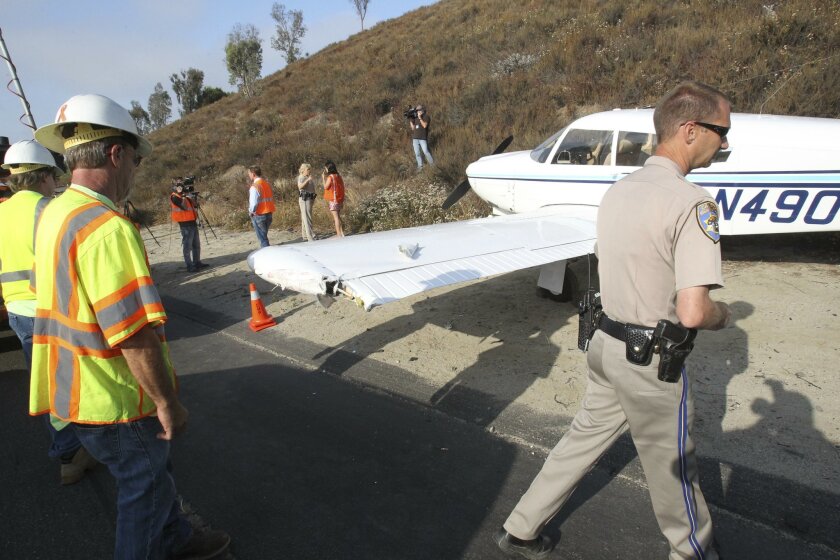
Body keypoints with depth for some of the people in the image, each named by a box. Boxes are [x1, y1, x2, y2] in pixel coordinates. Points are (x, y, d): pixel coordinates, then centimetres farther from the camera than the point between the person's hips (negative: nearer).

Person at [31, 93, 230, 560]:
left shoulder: (53, 214, 5)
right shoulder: (107, 227, -27)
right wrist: (167, 402, -19)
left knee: (154, 472, 27)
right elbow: (135, 335, -30)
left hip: (75, 388, 10)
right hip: (116, 400, -10)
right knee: (143, 488, 13)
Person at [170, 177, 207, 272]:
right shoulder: (174, 197, -8)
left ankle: (197, 262, 23)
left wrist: (193, 198, -1)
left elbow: (195, 207, 14)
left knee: (196, 244, 14)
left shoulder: (185, 195, 17)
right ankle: (189, 265, -3)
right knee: (187, 246, -5)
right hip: (185, 224, -8)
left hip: (193, 222, 8)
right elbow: (185, 206, -22)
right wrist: (185, 196, -16)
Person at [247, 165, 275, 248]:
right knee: (264, 236, 20)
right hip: (269, 213, 8)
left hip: (259, 215, -7)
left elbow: (254, 203, -19)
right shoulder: (267, 183, 8)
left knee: (262, 238, 0)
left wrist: (251, 211, -3)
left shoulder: (255, 186, -15)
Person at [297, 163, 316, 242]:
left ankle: (304, 234, 26)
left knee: (304, 217, 17)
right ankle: (310, 237, -17)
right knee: (307, 217, -13)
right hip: (305, 199, -10)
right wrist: (308, 180, -32)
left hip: (310, 199, 10)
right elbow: (300, 186, -28)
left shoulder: (308, 178, 17)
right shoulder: (301, 177, -10)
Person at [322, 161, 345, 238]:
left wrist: (323, 178, 0)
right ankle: (342, 233, 16)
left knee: (336, 217, -6)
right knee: (338, 216, 15)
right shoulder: (338, 176, 11)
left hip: (333, 199, -8)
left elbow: (325, 187, -8)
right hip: (340, 199, 8)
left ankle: (339, 234, -6)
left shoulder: (330, 177, -12)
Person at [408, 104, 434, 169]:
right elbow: (413, 128, 11)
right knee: (417, 153, 5)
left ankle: (432, 163, 11)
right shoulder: (416, 118, 12)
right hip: (415, 138, 5)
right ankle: (420, 165, 14)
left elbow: (424, 125, -18)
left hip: (423, 138, -5)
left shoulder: (426, 116, -3)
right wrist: (410, 120, 1)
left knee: (425, 151, -6)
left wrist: (420, 118, -18)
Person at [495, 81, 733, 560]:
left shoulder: (618, 191, 4)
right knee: (673, 464, 16)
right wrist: (721, 315, -4)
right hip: (652, 360, -7)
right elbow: (693, 313, -26)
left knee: (586, 437, 21)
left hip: (607, 342, 8)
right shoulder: (692, 203, -22)